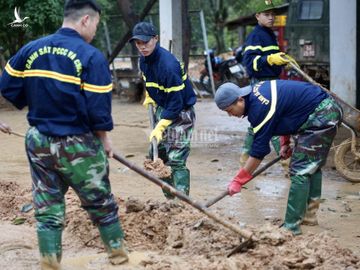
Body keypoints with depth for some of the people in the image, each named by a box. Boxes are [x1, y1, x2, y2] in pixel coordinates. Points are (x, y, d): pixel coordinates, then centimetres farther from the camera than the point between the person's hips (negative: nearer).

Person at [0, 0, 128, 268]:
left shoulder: (31, 49, 1)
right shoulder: (92, 56, -16)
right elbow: (99, 107, -17)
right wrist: (104, 138, -1)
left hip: (38, 142, 4)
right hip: (78, 145, -4)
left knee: (47, 209, 12)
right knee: (101, 204, 15)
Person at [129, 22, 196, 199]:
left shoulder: (168, 65, -29)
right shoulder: (144, 60, -3)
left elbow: (176, 103, -28)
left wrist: (160, 127, -29)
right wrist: (149, 96, 11)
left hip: (180, 113, -9)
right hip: (162, 109, 9)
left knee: (176, 160, -13)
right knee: (157, 154, 11)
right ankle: (170, 199, 21)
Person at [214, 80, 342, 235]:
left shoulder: (260, 109, -24)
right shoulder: (256, 91, 4)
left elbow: (259, 151, -20)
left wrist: (238, 181, -15)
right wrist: (285, 143, 13)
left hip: (320, 117, -10)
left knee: (300, 171, -10)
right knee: (312, 167, 19)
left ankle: (291, 226, -10)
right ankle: (309, 215, 30)